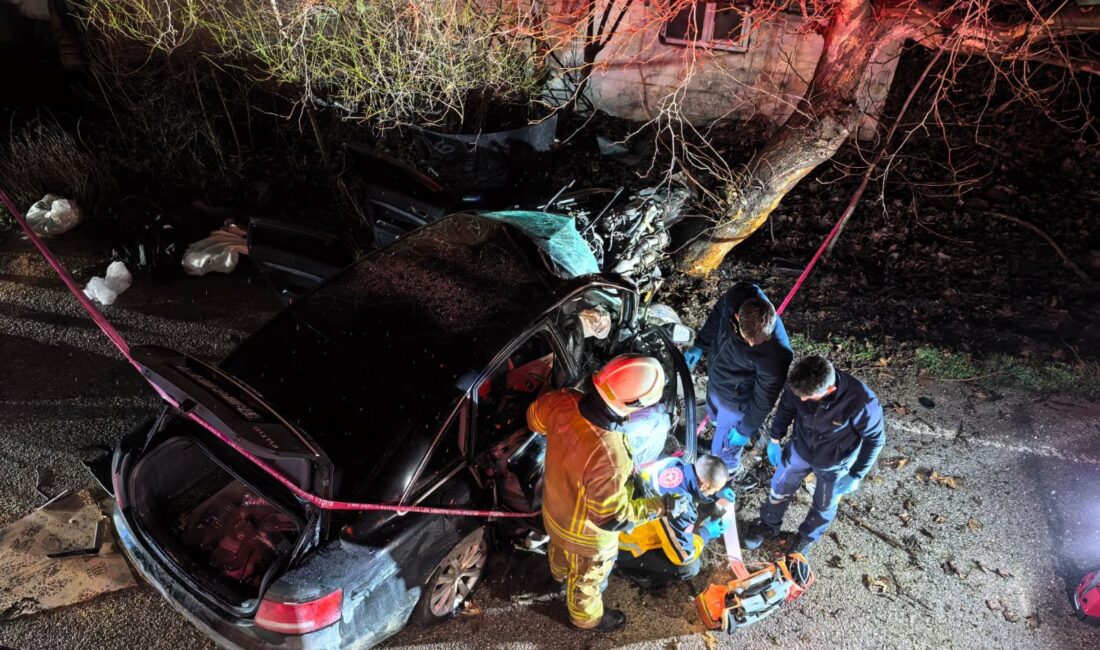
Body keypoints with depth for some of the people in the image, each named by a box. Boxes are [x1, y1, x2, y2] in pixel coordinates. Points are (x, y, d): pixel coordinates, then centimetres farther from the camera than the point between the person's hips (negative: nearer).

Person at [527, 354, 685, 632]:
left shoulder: (563, 401, -29)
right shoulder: (609, 457, -47)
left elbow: (535, 418, -4)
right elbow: (612, 517, -31)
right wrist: (661, 506, -21)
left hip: (554, 507, 6)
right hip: (586, 533, -6)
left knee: (560, 548, 40)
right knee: (587, 578, 29)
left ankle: (560, 572, 73)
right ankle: (586, 617, 60)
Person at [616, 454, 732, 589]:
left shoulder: (675, 464, -14)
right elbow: (684, 555, -22)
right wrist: (707, 532, -7)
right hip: (623, 544, -8)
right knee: (690, 567, -14)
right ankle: (628, 566, 2)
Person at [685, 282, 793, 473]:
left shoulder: (775, 354, -43)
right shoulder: (738, 295, -32)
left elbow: (764, 400, -24)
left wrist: (746, 430, -10)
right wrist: (700, 344, 6)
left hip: (736, 401, -5)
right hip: (715, 378, 5)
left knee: (723, 451, 20)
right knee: (715, 416, 36)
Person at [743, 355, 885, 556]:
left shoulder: (862, 403, -40)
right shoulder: (800, 383, -31)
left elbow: (874, 440, -20)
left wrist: (856, 475, -12)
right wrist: (775, 439, 3)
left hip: (834, 464, -2)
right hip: (799, 449, 2)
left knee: (824, 506, 24)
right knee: (779, 489, 23)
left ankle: (807, 537, 55)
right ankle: (768, 525, 53)